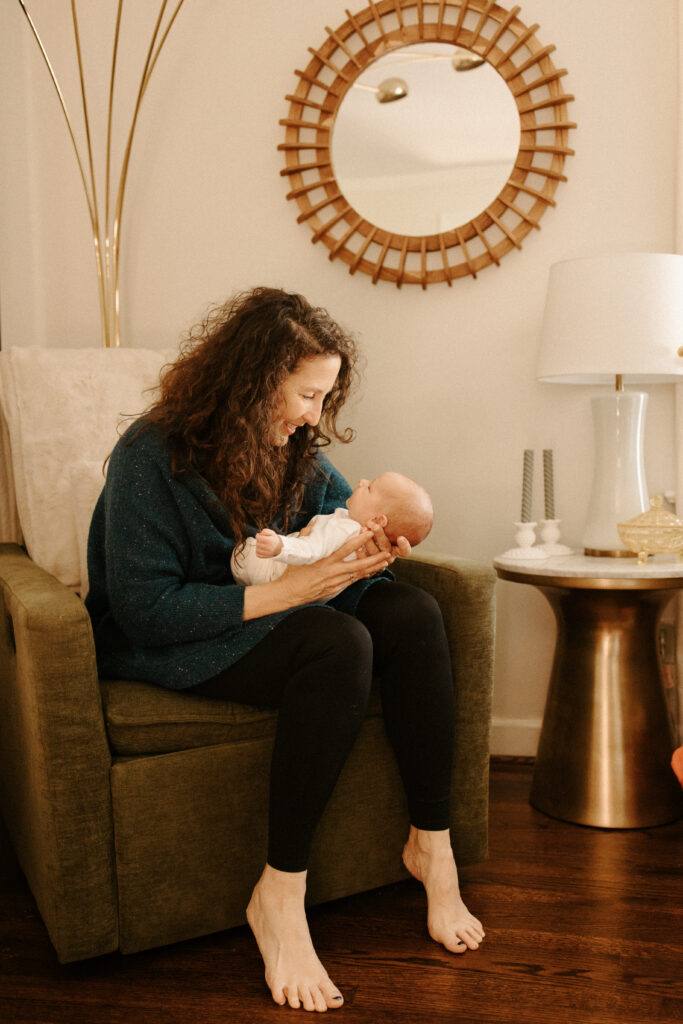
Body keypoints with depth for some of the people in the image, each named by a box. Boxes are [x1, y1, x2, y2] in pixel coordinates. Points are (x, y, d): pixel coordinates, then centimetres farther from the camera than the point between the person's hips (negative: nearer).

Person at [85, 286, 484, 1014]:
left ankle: (430, 845, -13)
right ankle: (279, 896, -26)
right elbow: (146, 611, -24)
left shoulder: (296, 449, 2)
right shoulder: (154, 456, -19)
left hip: (272, 619, 7)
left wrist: (374, 549, -15)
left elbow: (348, 512, 11)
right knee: (339, 643, -33)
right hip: (166, 647, -7)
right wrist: (288, 590, -28)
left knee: (412, 612, -18)